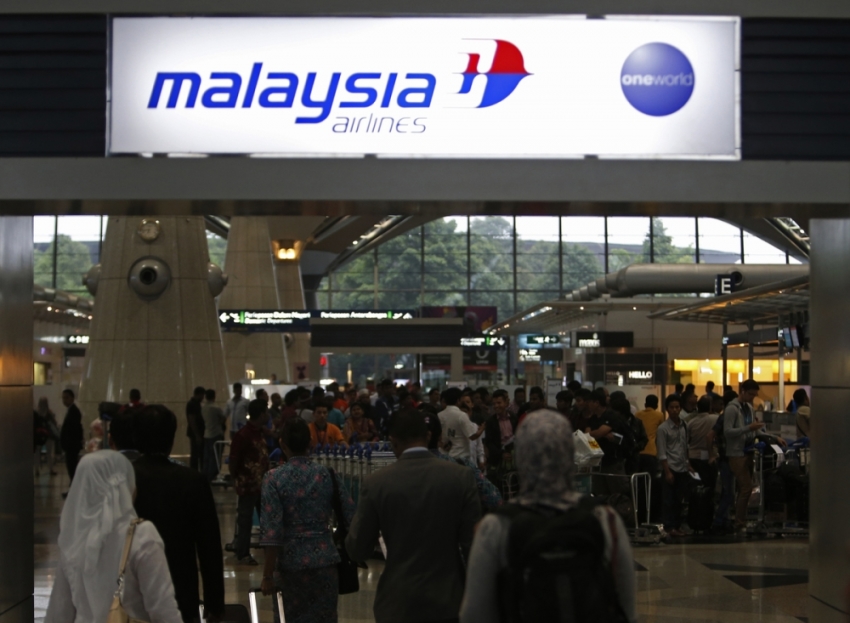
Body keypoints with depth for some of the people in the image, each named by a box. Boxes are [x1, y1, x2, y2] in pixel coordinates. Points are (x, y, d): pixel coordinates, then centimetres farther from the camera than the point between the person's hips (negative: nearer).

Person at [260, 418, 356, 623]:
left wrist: (268, 575, -7)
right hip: (325, 558, 1)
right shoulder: (328, 475, -1)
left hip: (292, 561, -1)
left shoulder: (274, 479, -8)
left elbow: (271, 531, -12)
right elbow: (351, 517, -1)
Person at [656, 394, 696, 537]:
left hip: (682, 468, 5)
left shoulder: (684, 426, 10)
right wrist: (667, 471, -13)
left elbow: (686, 448, 16)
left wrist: (688, 465, 9)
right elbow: (662, 453, -9)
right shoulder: (663, 429, -6)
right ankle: (669, 526, 4)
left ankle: (676, 526, 14)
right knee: (668, 499, -1)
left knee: (679, 499, 7)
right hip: (670, 468, -5)